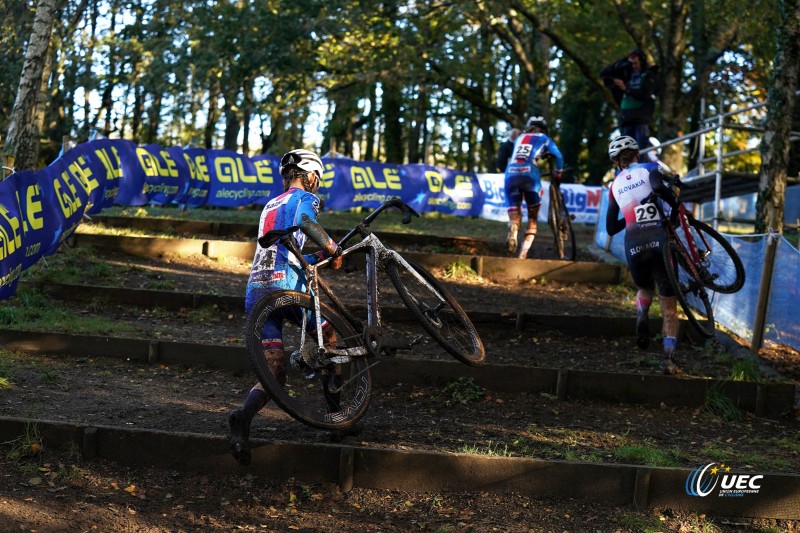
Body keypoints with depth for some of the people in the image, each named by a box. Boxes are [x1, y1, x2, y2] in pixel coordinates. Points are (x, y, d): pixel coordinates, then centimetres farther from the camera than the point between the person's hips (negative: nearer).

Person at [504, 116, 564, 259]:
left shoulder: (519, 138, 29)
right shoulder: (543, 138, 20)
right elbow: (558, 156, 18)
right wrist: (558, 174, 34)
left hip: (510, 174, 3)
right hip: (529, 175, -2)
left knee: (515, 218, 8)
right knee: (533, 217, 13)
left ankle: (513, 228, -31)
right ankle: (523, 255, -4)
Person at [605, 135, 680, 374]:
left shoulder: (615, 185, 21)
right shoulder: (649, 168, 10)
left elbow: (611, 228, 21)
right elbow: (658, 187, -15)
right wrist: (676, 204, 1)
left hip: (633, 245, 3)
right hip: (658, 239, -3)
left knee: (644, 290, 31)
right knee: (669, 306, 5)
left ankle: (642, 318, 0)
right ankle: (669, 357, -12)